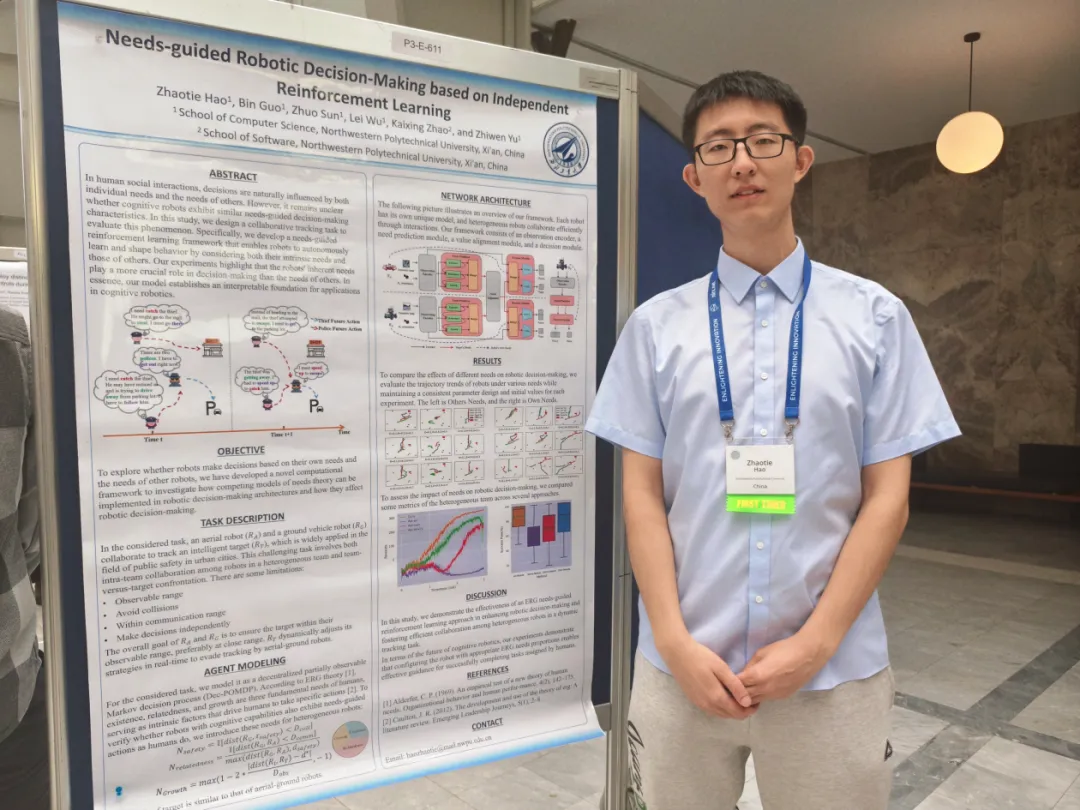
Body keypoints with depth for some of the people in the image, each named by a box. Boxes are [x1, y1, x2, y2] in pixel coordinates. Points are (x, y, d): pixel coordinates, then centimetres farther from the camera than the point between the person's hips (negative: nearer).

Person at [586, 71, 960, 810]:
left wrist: (816, 642, -8)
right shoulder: (655, 325, 0)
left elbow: (887, 498, -2)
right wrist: (676, 642, -8)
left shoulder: (876, 317, -1)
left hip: (833, 672, 0)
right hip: (681, 666, 1)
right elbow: (642, 493, -1)